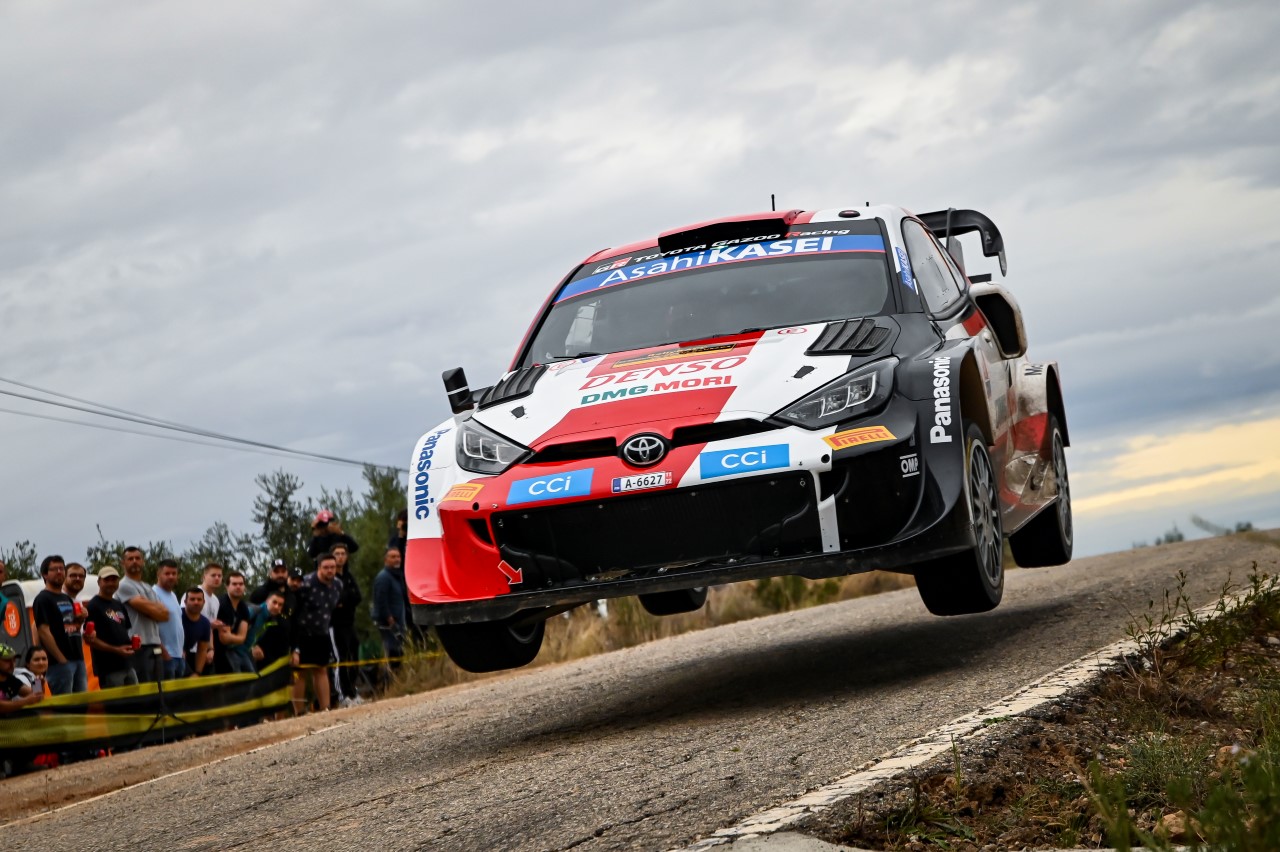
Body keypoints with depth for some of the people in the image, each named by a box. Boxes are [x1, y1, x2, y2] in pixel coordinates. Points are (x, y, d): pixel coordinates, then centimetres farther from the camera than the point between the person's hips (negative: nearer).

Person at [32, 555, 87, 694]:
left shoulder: (67, 599, 20)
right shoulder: (43, 599, -5)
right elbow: (43, 631, -13)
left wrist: (80, 620, 5)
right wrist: (61, 659, -17)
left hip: (78, 659, 8)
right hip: (59, 662, -8)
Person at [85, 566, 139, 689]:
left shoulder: (120, 606, 18)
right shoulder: (93, 606, -6)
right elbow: (90, 639, -12)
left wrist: (131, 641, 5)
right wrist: (115, 649, -21)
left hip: (127, 664, 8)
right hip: (109, 668, -8)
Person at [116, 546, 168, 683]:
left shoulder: (148, 588, 22)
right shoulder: (125, 586, -4)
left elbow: (164, 614, 13)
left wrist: (149, 605, -2)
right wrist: (158, 610, 6)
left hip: (155, 646, 8)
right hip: (139, 646, -8)